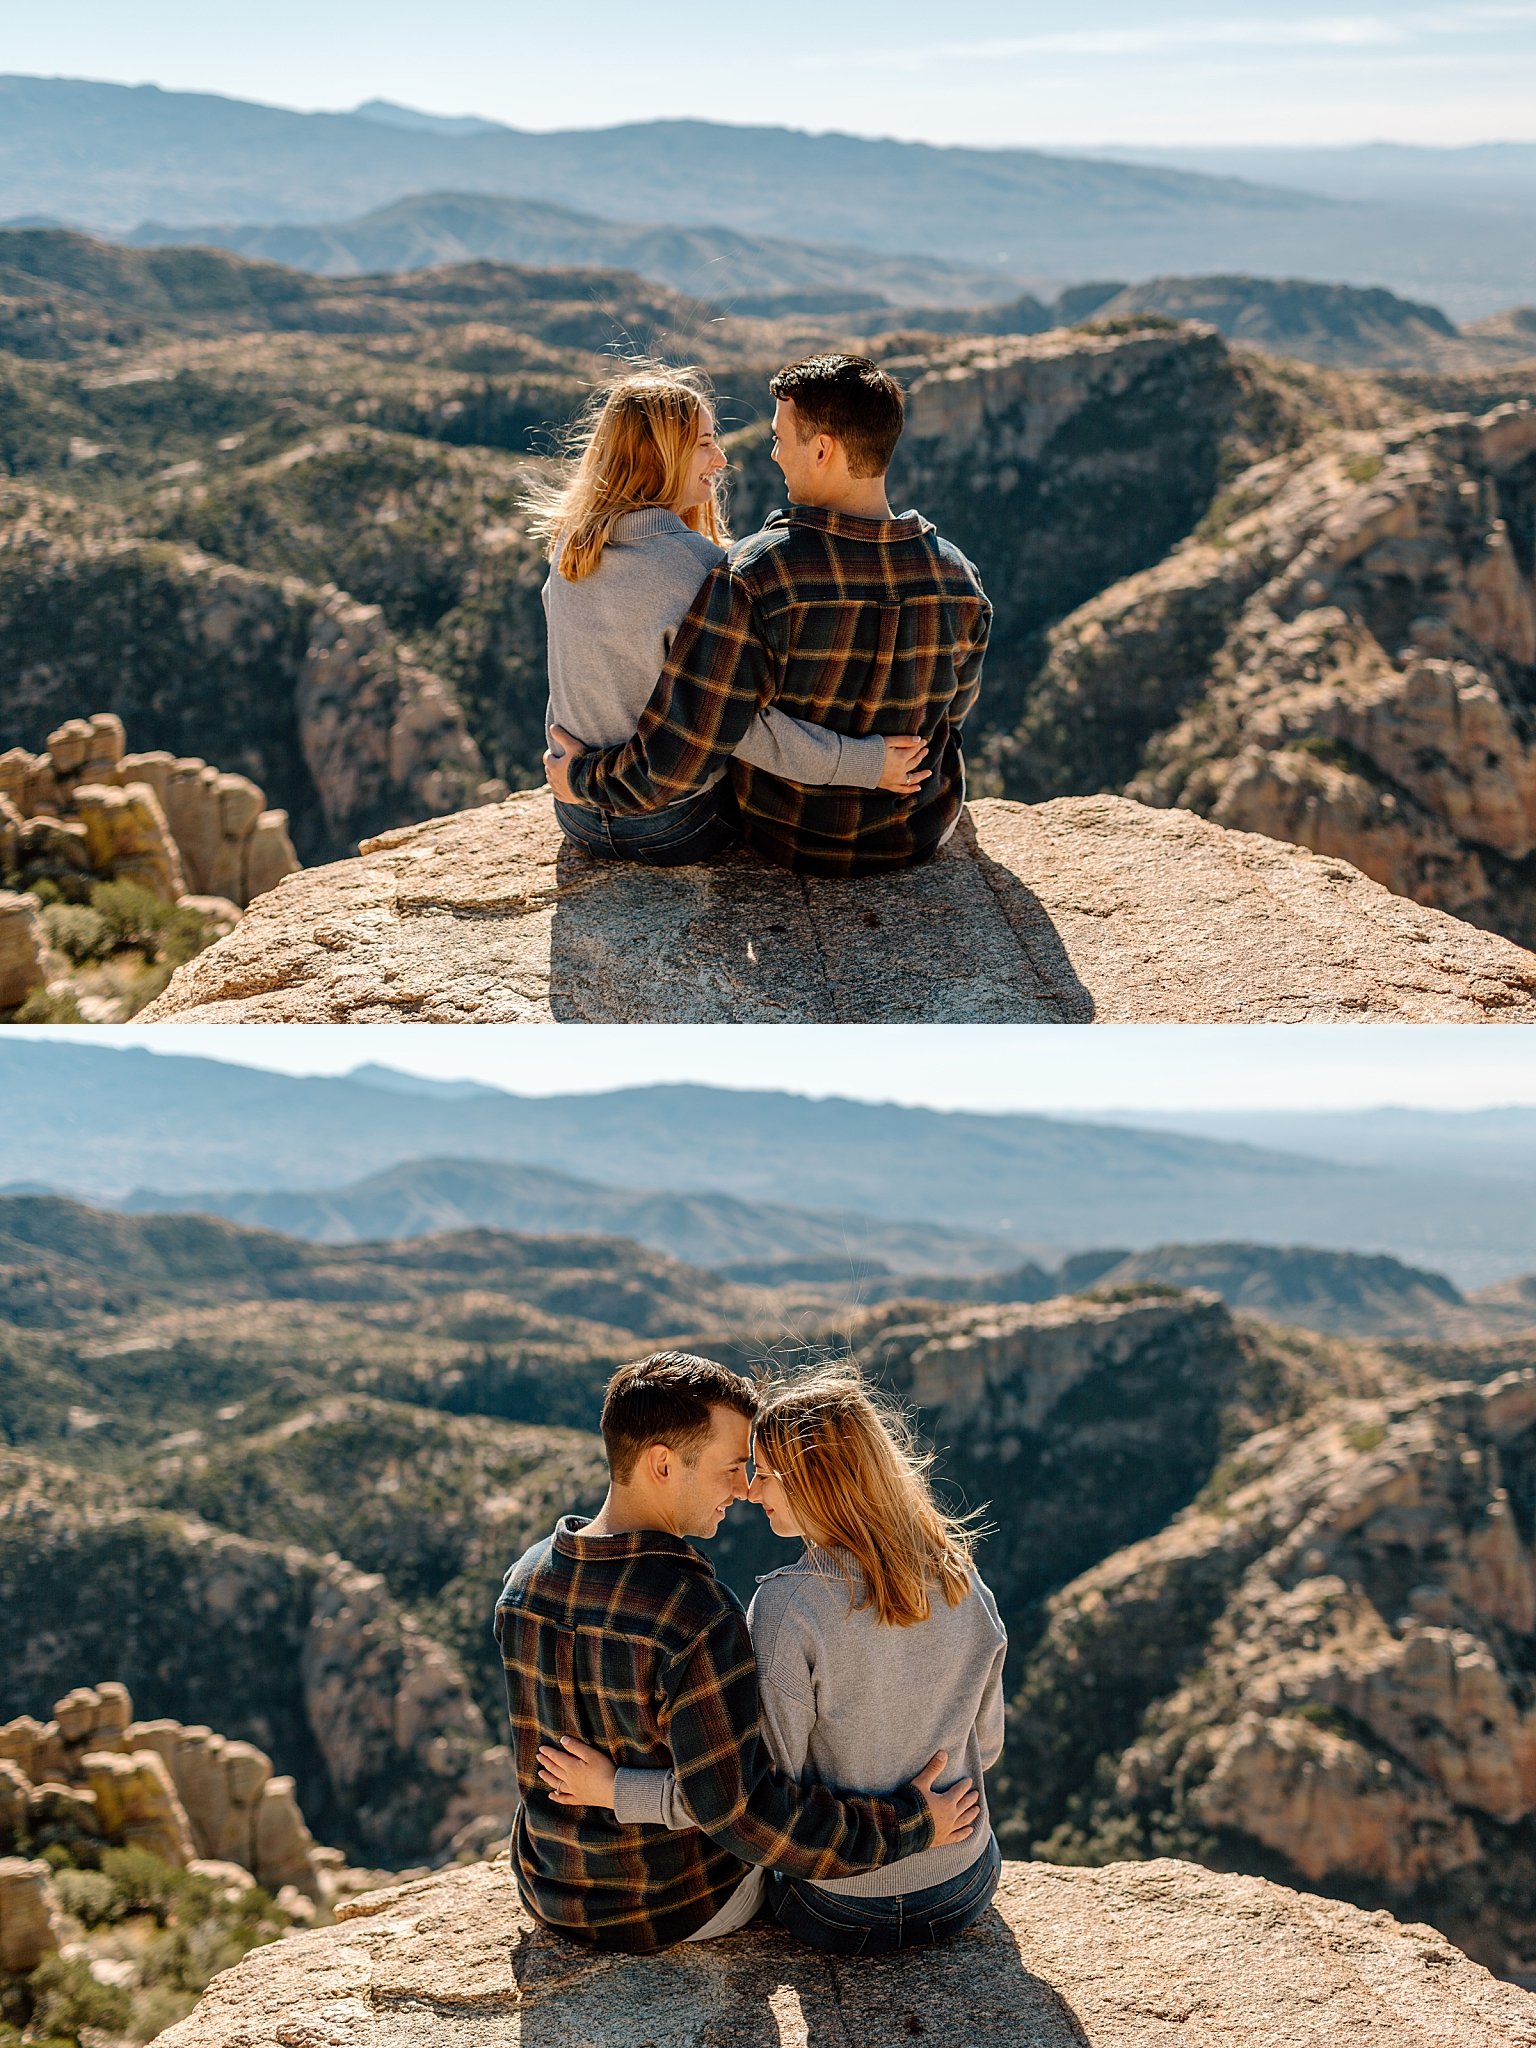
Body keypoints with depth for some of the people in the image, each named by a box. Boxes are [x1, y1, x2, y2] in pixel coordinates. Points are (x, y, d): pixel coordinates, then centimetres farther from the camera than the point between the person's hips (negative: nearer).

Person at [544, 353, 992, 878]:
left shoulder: (753, 577, -30)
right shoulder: (958, 580, -18)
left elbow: (677, 762, -29)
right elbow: (953, 709, 3)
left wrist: (583, 778, -10)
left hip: (792, 840, -2)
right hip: (924, 835, 2)